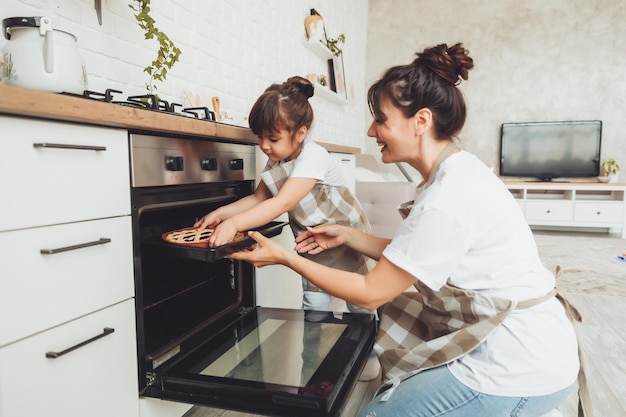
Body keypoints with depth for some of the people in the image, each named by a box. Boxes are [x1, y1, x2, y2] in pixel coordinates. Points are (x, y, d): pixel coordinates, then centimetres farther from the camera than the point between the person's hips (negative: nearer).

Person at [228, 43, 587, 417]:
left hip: (519, 371, -9)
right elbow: (407, 257, 11)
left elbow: (370, 293, -18)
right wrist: (347, 236, 7)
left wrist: (286, 258, -10)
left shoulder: (447, 201, -26)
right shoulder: (458, 171, 3)